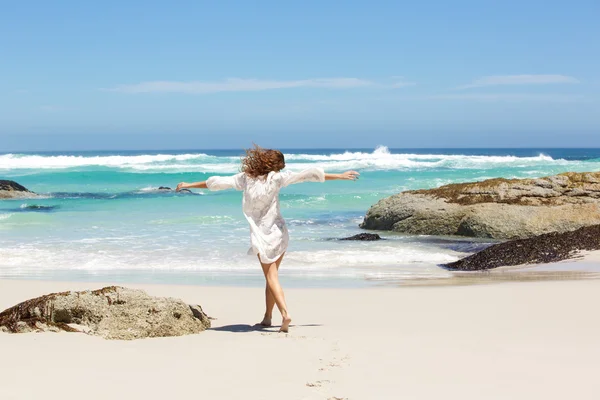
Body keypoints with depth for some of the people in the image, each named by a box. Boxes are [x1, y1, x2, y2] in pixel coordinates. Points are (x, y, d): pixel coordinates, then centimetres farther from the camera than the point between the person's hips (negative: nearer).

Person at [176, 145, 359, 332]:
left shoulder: (244, 178, -3)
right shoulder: (276, 177, -6)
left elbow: (218, 182, 4)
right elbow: (309, 174, -7)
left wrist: (189, 185, 17)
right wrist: (339, 176, -1)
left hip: (260, 235, -1)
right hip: (278, 232, 1)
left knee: (271, 276, -1)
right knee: (272, 275, 14)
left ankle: (285, 313, -21)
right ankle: (267, 317, 17)